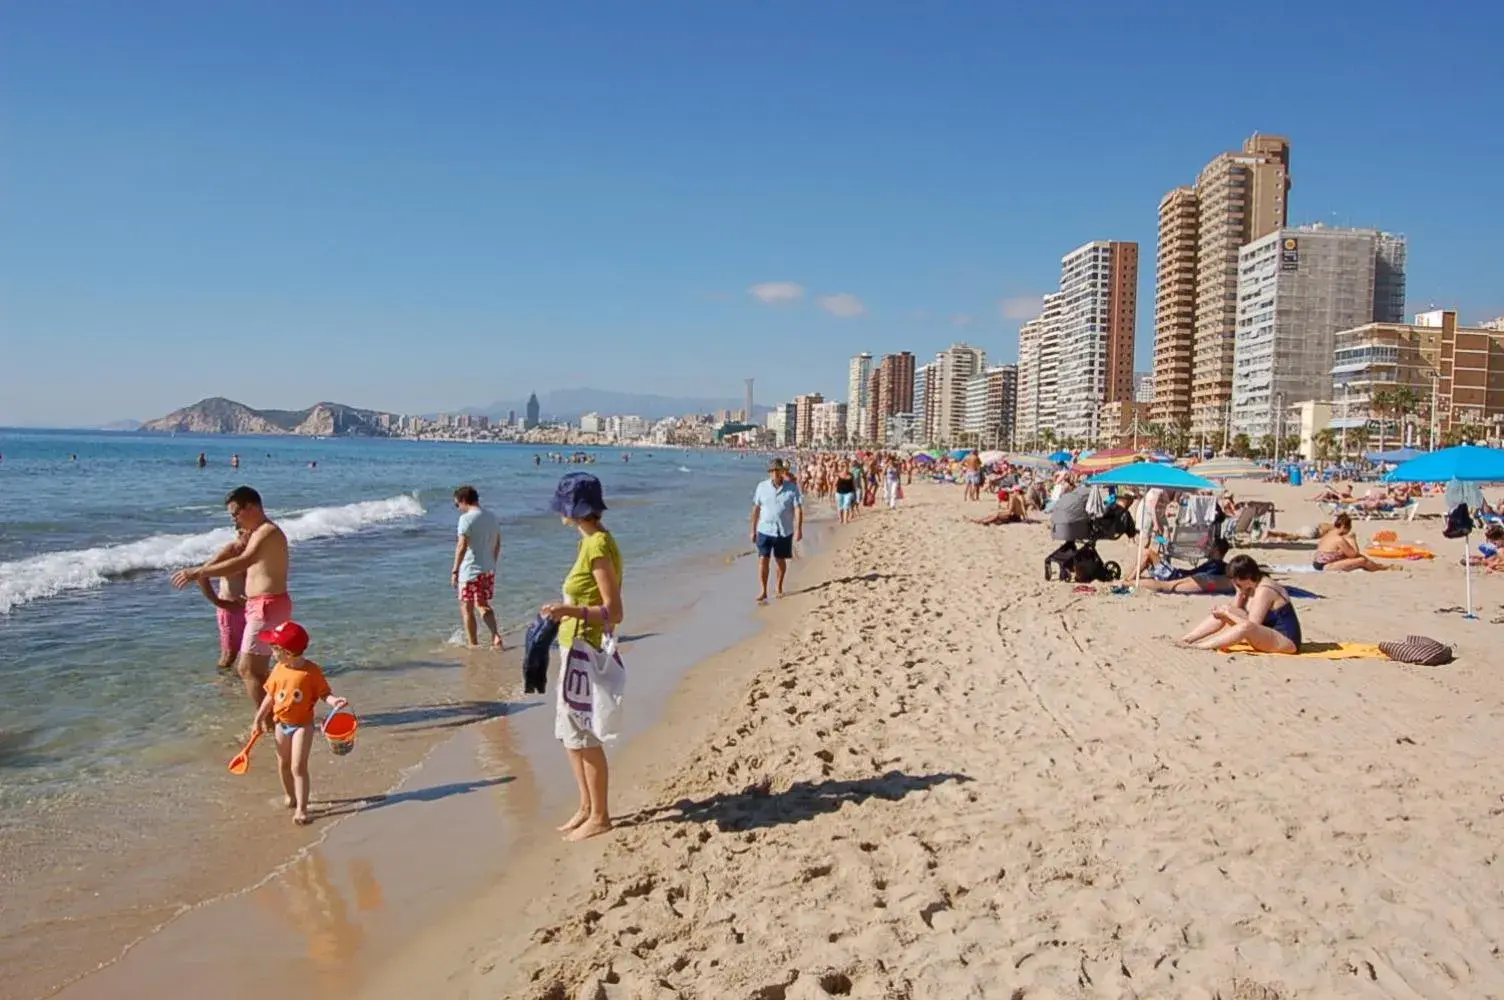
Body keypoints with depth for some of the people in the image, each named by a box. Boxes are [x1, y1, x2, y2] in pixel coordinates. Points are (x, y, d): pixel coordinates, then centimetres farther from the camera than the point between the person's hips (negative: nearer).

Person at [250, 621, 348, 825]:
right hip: (282, 724, 6)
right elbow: (270, 696, 4)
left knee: (298, 767, -9)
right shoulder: (279, 670, -5)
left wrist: (334, 701, -33)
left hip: (303, 725, -6)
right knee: (283, 764, 19)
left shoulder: (312, 671, -20)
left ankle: (301, 808, -3)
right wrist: (258, 719, 6)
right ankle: (290, 796, 41)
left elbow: (324, 693, -12)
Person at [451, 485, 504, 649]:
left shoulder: (466, 518, -14)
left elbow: (462, 547, -18)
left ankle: (473, 645, 12)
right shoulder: (492, 517, 8)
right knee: (483, 604, 20)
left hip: (470, 570, -7)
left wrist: (454, 571, -14)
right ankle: (496, 637, 5)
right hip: (489, 570, 7)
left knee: (467, 608, 7)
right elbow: (498, 545, 14)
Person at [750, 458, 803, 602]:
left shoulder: (792, 488, -5)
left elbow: (798, 509, -9)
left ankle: (779, 588, 29)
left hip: (784, 531, 0)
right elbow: (756, 509, 6)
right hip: (765, 530, 0)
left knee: (781, 560, 12)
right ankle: (763, 590, 2)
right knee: (763, 560, -7)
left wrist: (798, 529, -19)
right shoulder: (762, 487, 0)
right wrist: (753, 530, 7)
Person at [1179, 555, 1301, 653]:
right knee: (1225, 609, 1)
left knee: (1246, 627, -39)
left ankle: (1198, 646, -39)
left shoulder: (1263, 590, -21)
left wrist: (1227, 613, -16)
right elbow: (1237, 610, 6)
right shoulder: (1251, 586, 7)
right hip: (1268, 633, 10)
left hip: (1286, 640, -10)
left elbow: (1251, 625, -24)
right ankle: (1185, 639, -7)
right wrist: (1240, 592, -6)